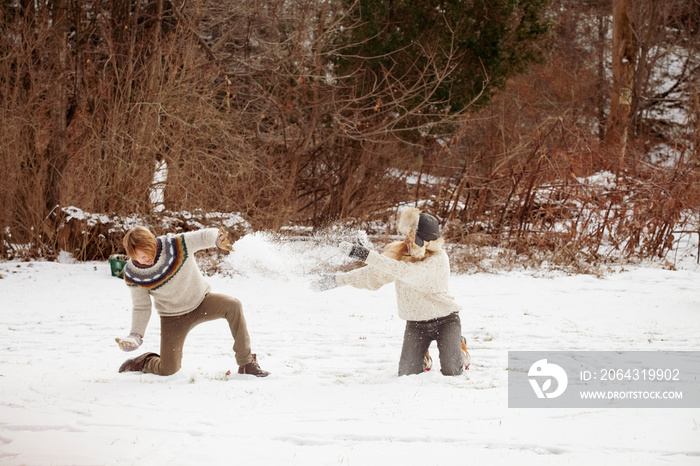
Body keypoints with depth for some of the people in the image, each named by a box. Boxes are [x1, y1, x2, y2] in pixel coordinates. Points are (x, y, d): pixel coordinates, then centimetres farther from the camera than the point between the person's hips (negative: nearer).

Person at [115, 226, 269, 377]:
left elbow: (204, 236, -27)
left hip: (201, 302, 0)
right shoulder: (133, 275, -18)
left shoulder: (177, 244, -23)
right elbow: (141, 308, -7)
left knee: (233, 306, -30)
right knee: (168, 370, -9)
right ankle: (142, 362, 28)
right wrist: (136, 334, -20)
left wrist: (218, 240, -51)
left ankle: (246, 363, -20)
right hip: (173, 317, 0)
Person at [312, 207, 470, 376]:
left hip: (445, 320, -4)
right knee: (407, 372, -8)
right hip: (415, 323, 4)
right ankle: (422, 356, 28)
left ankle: (459, 348, 22)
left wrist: (368, 256, -43)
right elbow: (373, 275, 5)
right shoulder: (399, 253, -7)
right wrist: (339, 279, -4)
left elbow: (408, 273, -39)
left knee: (451, 371, -13)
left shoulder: (439, 259, -24)